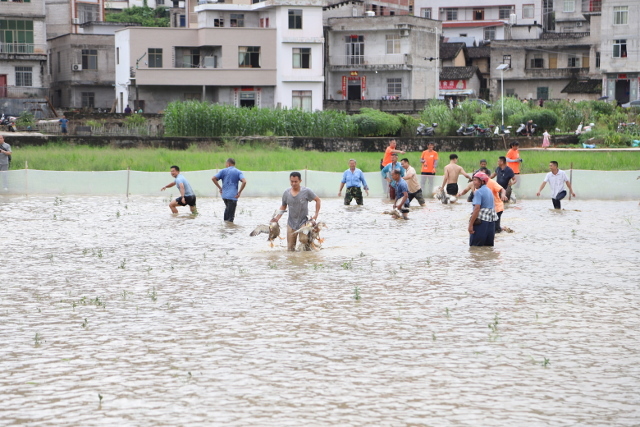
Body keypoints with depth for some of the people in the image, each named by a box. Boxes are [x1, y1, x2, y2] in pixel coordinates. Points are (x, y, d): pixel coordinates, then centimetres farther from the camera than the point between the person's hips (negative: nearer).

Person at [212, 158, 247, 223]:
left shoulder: (223, 171, 7)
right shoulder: (238, 172, 2)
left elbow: (213, 179, 1)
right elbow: (244, 182, -15)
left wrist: (220, 188, 8)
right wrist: (239, 192, -6)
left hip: (224, 195, 3)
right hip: (233, 196, -3)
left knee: (227, 208, 26)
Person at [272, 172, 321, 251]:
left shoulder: (306, 191, -9)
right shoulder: (286, 193, 0)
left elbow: (318, 200, 1)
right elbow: (283, 207, 13)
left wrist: (316, 215, -4)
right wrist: (277, 217, 0)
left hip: (303, 222, -3)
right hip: (291, 223, 3)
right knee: (290, 248, 4)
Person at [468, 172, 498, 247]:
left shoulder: (478, 192, -12)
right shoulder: (489, 191, 15)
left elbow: (477, 208, -21)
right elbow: (493, 206, 20)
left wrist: (471, 224, -22)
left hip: (481, 221, -8)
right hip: (491, 222, 8)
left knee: (475, 246, -2)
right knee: (489, 246, 13)